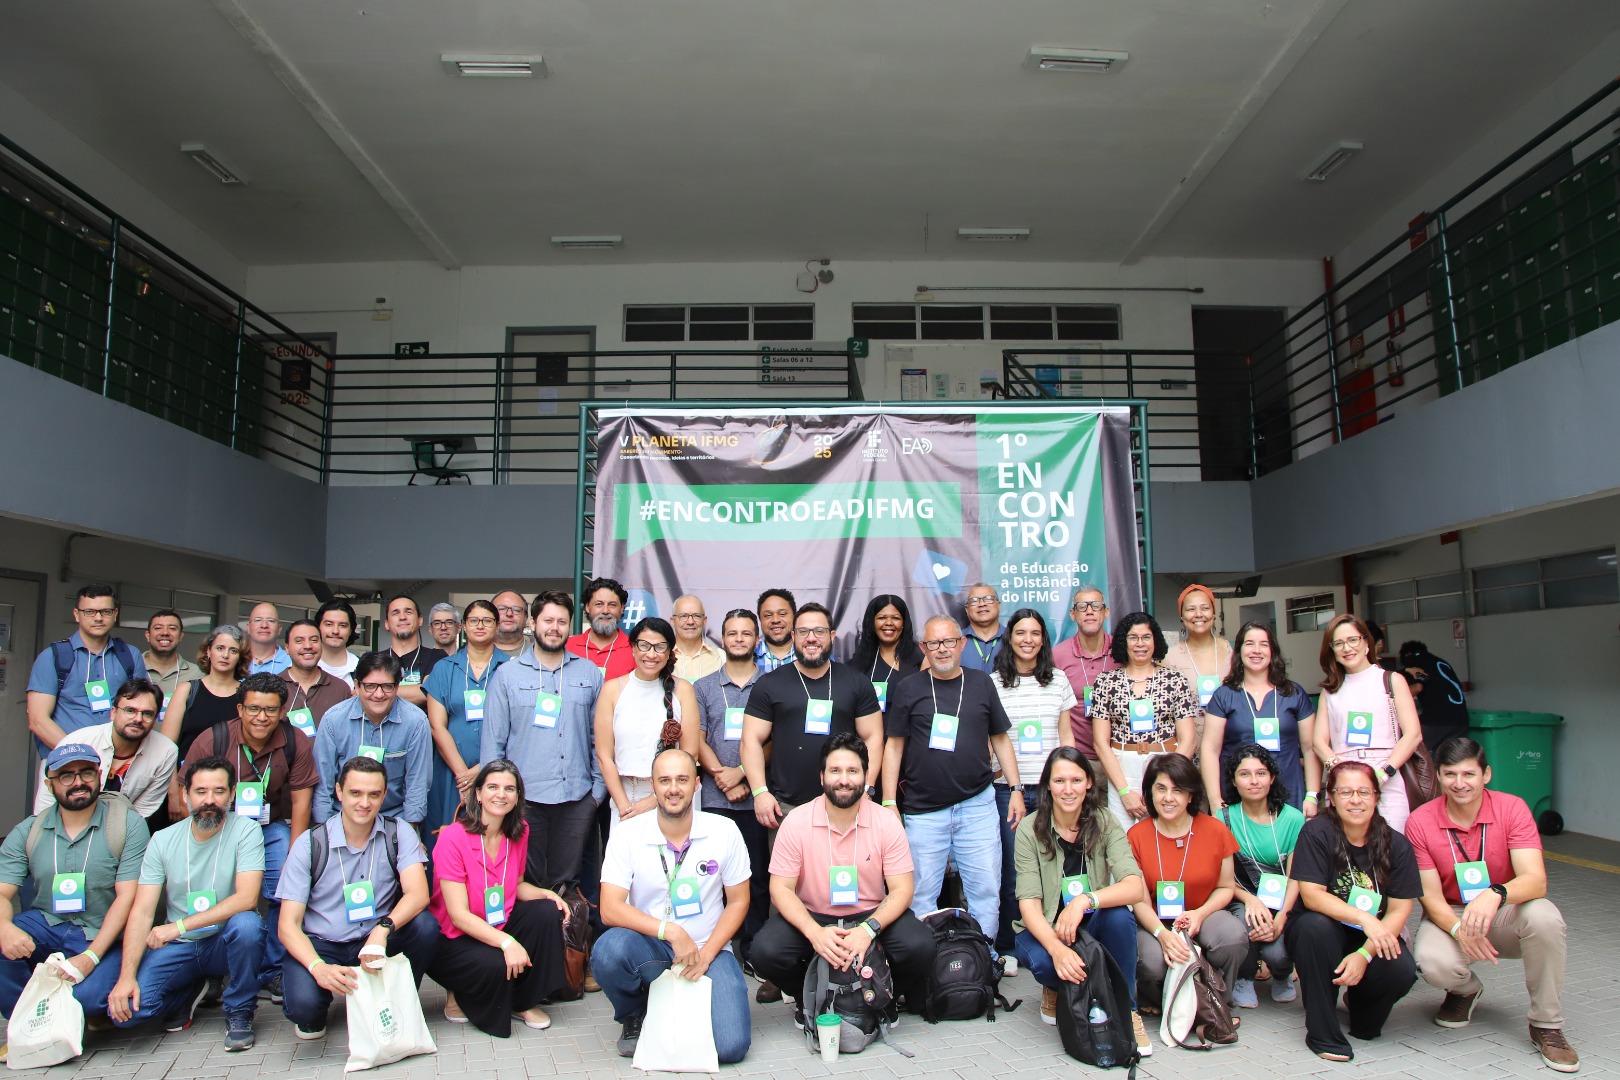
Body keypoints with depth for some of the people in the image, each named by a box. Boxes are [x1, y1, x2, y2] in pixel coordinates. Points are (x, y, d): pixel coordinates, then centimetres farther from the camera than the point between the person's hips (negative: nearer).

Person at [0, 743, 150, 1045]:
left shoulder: (128, 824, -5)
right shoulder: (28, 832, 5)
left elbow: (127, 897, -9)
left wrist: (91, 957, -19)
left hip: (101, 937, -3)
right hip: (44, 926, 4)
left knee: (87, 995, -30)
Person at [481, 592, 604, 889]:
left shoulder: (589, 673, 8)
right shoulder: (507, 674, 4)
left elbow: (599, 736, 9)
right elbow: (492, 739, 3)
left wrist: (599, 788, 5)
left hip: (577, 797, 1)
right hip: (524, 797, -1)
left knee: (566, 880, 10)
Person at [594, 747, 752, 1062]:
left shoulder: (724, 831, -6)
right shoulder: (627, 834, -8)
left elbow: (738, 901, 2)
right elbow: (610, 909, -15)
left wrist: (705, 954, -11)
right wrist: (670, 930, -27)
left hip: (708, 950, 0)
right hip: (649, 948, 0)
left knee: (731, 1046, -20)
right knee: (608, 951, -33)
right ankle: (634, 1016, 2)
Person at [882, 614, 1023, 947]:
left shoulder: (981, 683, 7)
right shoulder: (909, 689, 2)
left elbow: (1000, 739, 13)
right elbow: (894, 747, 4)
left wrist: (1016, 789, 6)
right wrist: (889, 802, -2)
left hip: (977, 805, 1)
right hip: (923, 810, -1)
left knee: (986, 890, 4)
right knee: (921, 896, 5)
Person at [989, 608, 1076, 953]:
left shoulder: (1058, 680, 8)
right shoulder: (993, 683, 1)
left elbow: (1066, 735, 11)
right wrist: (989, 768, -7)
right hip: (1007, 789, -2)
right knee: (1011, 873, 3)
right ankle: (1006, 947, 17)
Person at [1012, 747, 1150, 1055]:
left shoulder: (1104, 823, -10)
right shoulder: (1030, 830, -13)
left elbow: (1135, 888, -23)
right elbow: (1028, 903, -21)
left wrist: (1086, 900, -41)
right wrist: (1057, 948, -40)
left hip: (1091, 927, 1)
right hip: (1044, 930, -1)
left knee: (1120, 914, -31)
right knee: (1044, 961, -34)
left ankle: (1126, 1009, -8)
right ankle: (1056, 991, 4)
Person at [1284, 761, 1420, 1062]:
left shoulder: (1396, 844, -5)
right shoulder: (1316, 833, -12)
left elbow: (1399, 910, -9)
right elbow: (1311, 895, -18)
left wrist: (1364, 954, -23)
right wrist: (1363, 918, -33)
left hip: (1373, 941, 2)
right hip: (1320, 935, -2)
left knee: (1402, 971, -28)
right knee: (1315, 926, -35)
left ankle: (1359, 1004, 11)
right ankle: (1323, 1034, -20)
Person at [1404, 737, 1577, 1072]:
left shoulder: (1512, 809, -14)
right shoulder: (1419, 822, -13)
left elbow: (1536, 880, -26)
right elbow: (1431, 896, -13)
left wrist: (1495, 894, -47)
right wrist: (1459, 930, -34)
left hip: (1504, 917, 1)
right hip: (1449, 916, 0)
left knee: (1543, 916, -34)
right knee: (1432, 962, -32)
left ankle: (1546, 1025, -11)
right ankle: (1465, 990, 10)